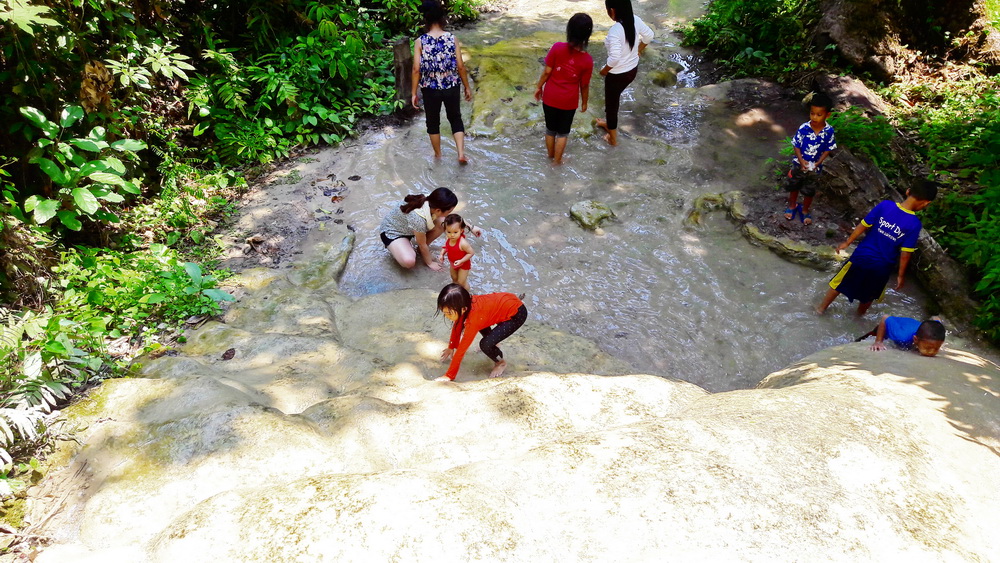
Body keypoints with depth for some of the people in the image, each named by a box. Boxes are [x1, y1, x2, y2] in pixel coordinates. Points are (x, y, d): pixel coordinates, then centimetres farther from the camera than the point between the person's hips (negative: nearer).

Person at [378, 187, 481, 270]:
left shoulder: (432, 203, -23)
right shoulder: (419, 220, -42)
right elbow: (422, 245, -22)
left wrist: (471, 227, 7)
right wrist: (430, 262, -6)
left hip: (406, 225, 7)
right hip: (392, 231, -7)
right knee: (409, 262, -31)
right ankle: (395, 249, 3)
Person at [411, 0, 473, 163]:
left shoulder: (420, 42, -10)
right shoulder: (452, 39, -8)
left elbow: (416, 69, -12)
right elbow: (460, 66, -6)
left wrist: (414, 93, -3)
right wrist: (467, 87, 5)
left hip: (430, 89, -1)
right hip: (451, 88, 1)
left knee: (433, 122, 18)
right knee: (456, 119, 20)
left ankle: (438, 155, 32)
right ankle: (461, 153, 10)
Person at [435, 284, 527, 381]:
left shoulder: (473, 318, -31)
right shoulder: (465, 304, -12)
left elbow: (461, 350, -24)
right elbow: (457, 325, 8)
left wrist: (449, 376, -16)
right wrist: (451, 347, 19)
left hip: (517, 314, -8)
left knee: (485, 344, -16)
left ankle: (501, 362, 13)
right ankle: (492, 343, 38)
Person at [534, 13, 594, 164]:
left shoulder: (557, 48, -19)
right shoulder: (587, 60, -19)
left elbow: (547, 72, -11)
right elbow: (584, 85, -7)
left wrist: (539, 87, 6)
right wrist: (584, 102, 10)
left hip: (550, 97, 1)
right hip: (569, 102, -1)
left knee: (550, 129, 24)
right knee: (563, 133, 20)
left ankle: (550, 155, 44)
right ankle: (557, 161, 34)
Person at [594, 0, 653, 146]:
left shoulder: (615, 31, -31)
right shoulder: (635, 20, -9)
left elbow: (614, 58, -34)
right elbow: (649, 36, 5)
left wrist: (604, 71, -15)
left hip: (617, 74, -8)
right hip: (633, 69, 8)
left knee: (612, 103, 15)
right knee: (614, 98, 32)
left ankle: (613, 139, 32)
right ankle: (609, 123, 55)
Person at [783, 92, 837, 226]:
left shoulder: (829, 131, -19)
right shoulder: (804, 128, -21)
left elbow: (828, 149, -7)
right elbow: (796, 145, -11)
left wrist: (818, 163, -18)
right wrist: (801, 161, -21)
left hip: (815, 168, 0)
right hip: (799, 164, 0)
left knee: (809, 191, 18)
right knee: (794, 186, 21)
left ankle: (805, 210, 41)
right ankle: (792, 206, 46)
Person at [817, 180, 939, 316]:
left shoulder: (885, 205, -16)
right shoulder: (914, 224, -20)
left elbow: (863, 226, -8)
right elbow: (905, 253, -15)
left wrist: (847, 242, 5)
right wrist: (900, 275, -2)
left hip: (862, 256, 1)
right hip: (882, 266, -1)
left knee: (840, 283, 22)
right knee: (869, 295, 25)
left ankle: (822, 308, 35)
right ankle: (859, 315, 46)